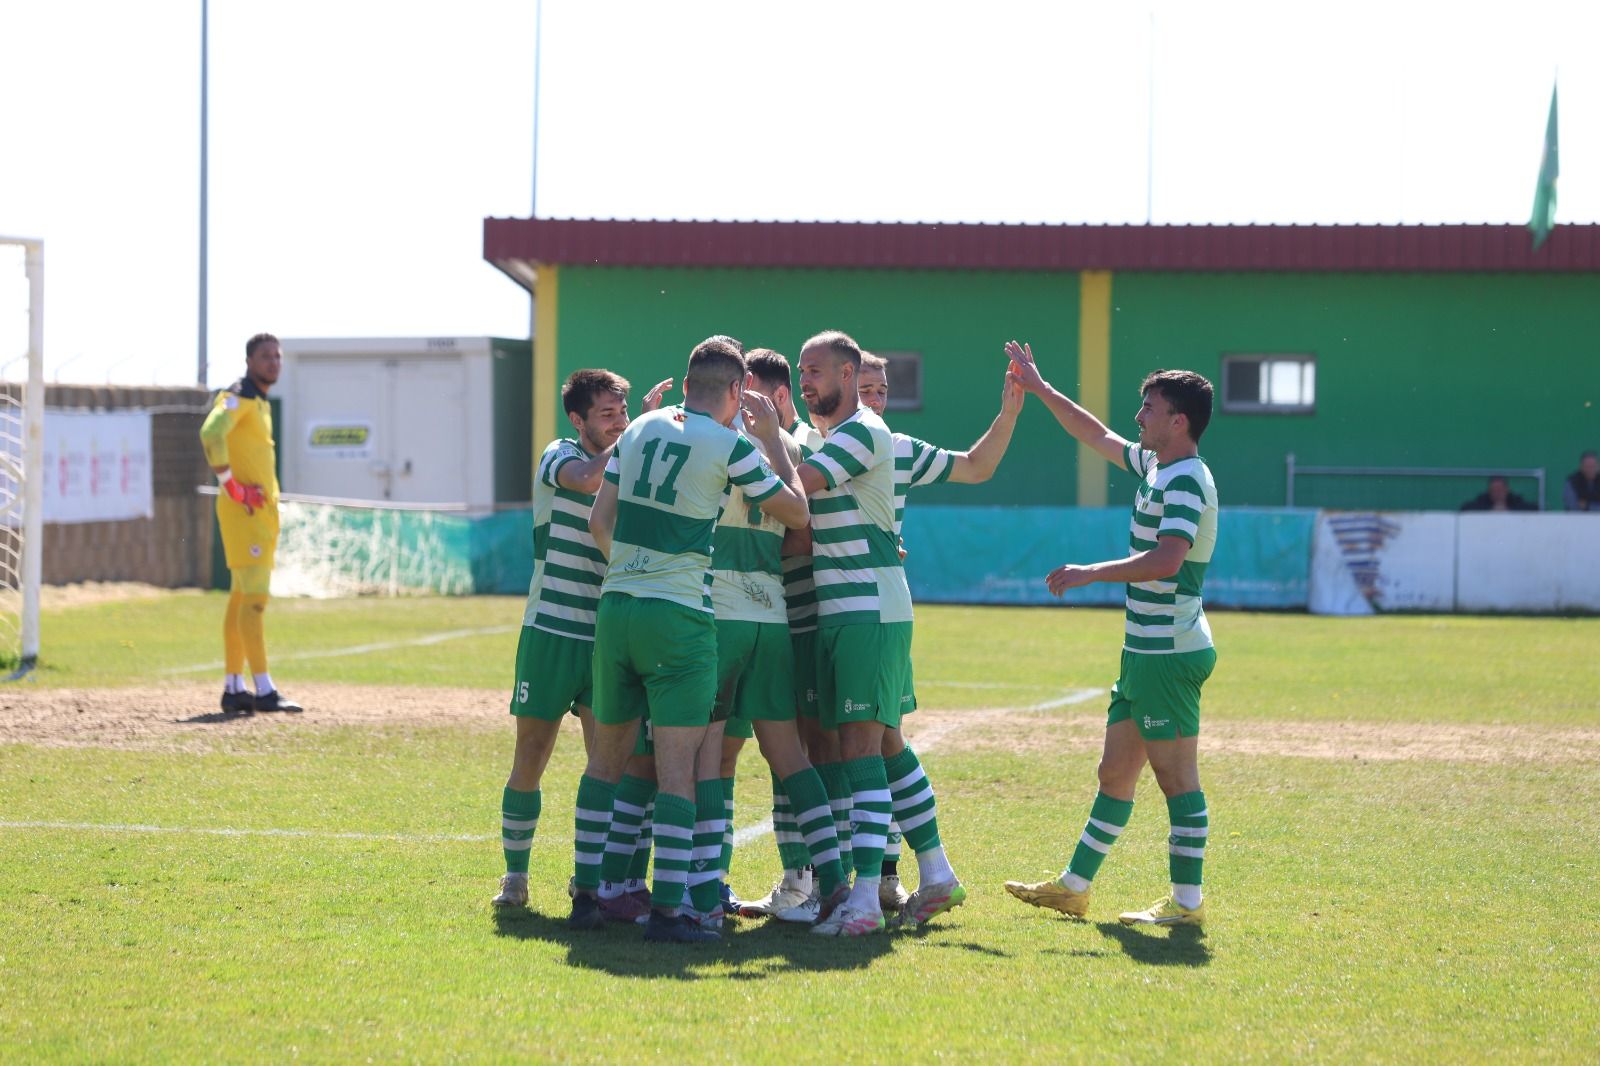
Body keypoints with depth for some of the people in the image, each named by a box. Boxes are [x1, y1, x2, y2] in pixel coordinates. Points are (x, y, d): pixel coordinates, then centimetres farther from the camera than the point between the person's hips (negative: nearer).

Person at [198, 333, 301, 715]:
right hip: (244, 511, -10)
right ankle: (263, 690, -16)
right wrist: (232, 487, -26)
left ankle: (233, 688, 15)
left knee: (241, 597, 11)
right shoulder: (237, 397, -11)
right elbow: (211, 433, -28)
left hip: (262, 511, 10)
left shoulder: (261, 403, 19)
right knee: (255, 597, -12)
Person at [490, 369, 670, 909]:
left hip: (606, 638, 3)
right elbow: (588, 478, -26)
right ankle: (515, 874, 14)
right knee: (530, 758, 1)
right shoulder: (559, 457, -3)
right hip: (551, 632, -3)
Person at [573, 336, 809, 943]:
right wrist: (773, 438, 11)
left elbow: (599, 521, 11)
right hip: (679, 616, -6)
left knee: (607, 754, 14)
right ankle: (666, 909, -9)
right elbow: (796, 512, 3)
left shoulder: (642, 428, 9)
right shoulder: (730, 447, -7)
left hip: (616, 607, 6)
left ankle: (586, 894, 16)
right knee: (678, 764, -4)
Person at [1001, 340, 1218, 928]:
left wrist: (1089, 574, -22)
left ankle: (1187, 902, -3)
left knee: (1177, 778, -6)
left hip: (1169, 653, -10)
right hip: (1147, 653, 10)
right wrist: (1041, 389, 30)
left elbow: (1168, 558, -29)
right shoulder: (1154, 465, 14)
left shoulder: (1186, 480, -16)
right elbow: (1097, 436, 30)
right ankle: (1073, 887, 21)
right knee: (1114, 773, 14)